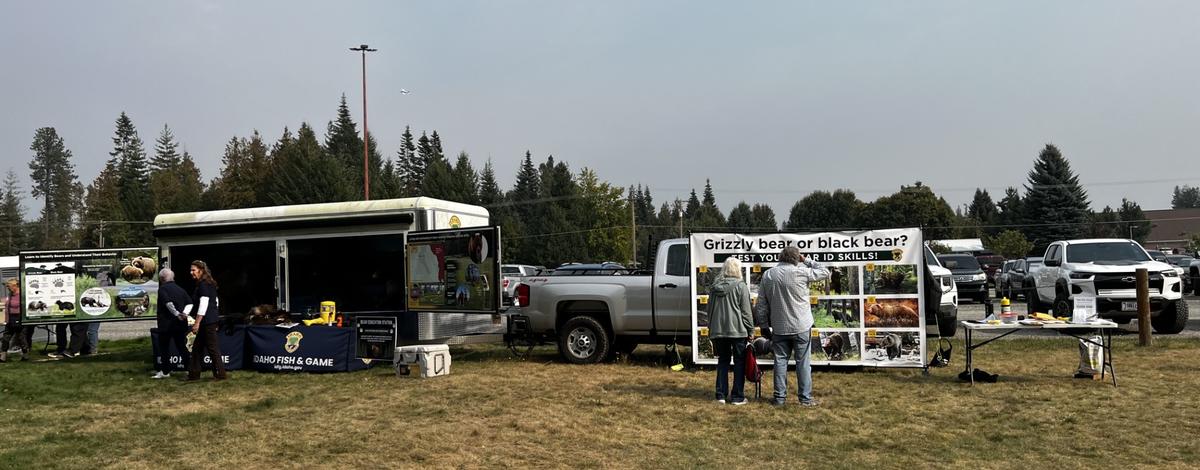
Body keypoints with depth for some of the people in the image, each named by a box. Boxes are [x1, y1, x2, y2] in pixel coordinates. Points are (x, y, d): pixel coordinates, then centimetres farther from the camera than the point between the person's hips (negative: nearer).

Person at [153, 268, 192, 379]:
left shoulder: (162, 289, -7)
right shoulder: (180, 289, 12)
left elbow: (168, 303, -22)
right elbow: (190, 304, 4)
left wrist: (177, 314, -24)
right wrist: (183, 314, 0)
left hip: (166, 324, -6)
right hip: (181, 324, 6)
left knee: (164, 347, 7)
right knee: (182, 347, 9)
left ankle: (165, 371, 11)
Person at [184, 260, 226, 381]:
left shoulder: (203, 285, -15)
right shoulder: (209, 284, 15)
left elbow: (203, 304, -21)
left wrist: (197, 322, -21)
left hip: (207, 321, -10)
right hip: (209, 320, 10)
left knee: (212, 348, -3)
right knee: (197, 347, 14)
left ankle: (220, 374, 3)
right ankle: (193, 374, 20)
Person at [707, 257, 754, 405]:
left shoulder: (715, 286, 8)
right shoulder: (740, 286, -7)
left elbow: (710, 308, 14)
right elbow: (746, 311, -7)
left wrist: (711, 328, 22)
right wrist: (750, 329, 1)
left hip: (718, 330, 5)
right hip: (737, 330, -4)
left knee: (722, 361, 14)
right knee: (739, 362, 6)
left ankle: (721, 395, 12)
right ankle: (737, 397, 7)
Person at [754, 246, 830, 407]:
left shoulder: (767, 275, 2)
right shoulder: (801, 272, -11)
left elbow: (761, 305, 4)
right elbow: (825, 272, 2)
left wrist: (764, 325, 12)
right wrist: (806, 261, 8)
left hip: (779, 328, 3)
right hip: (800, 327, -3)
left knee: (780, 361, 9)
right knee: (803, 362, 5)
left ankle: (780, 397, 12)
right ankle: (805, 398, 9)